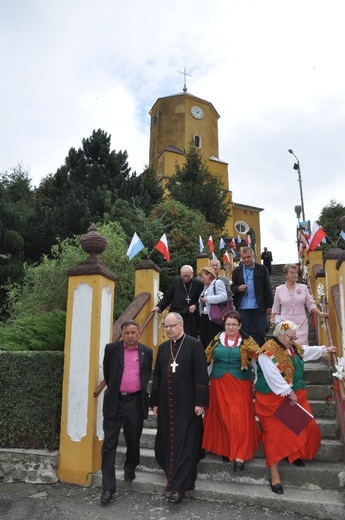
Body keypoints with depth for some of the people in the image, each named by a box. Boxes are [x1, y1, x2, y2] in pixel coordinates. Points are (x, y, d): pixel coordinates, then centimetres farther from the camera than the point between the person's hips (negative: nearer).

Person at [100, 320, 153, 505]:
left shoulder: (147, 351, 3)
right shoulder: (111, 349, -1)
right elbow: (106, 372, 10)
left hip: (136, 402, 1)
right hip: (114, 401, -1)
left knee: (133, 441, 15)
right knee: (109, 443, 0)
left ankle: (130, 469, 42)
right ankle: (108, 487, 8)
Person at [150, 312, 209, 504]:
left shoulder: (194, 345, -8)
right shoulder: (163, 347, 10)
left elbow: (201, 375, -11)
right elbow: (157, 375, 13)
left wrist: (200, 402, -14)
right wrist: (155, 401, 12)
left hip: (187, 404, -6)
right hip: (166, 404, 6)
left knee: (184, 444, 0)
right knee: (167, 442, 14)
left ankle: (179, 486, 9)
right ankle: (175, 476, 34)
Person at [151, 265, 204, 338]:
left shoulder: (198, 284, 0)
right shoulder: (176, 281, 6)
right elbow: (168, 296, 9)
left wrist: (195, 306, -12)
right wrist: (159, 307, 0)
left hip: (191, 317, -1)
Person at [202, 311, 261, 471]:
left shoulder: (247, 341, -1)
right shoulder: (217, 339, 5)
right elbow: (205, 358, 9)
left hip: (240, 385, -2)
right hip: (219, 384, 2)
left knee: (239, 418, -4)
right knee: (222, 417, 9)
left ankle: (240, 455, 4)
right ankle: (225, 448, 26)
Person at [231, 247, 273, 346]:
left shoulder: (262, 269, 2)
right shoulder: (237, 271, 8)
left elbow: (268, 288, 1)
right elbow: (232, 287, 11)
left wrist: (269, 306, -3)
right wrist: (238, 288, -12)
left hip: (259, 307, -2)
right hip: (243, 308, 2)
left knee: (260, 333, 5)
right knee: (245, 333, 8)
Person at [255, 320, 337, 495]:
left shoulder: (295, 348, 7)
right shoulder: (268, 352, -21)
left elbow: (309, 351, 28)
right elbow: (274, 377, -27)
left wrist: (326, 349, 39)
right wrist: (289, 392, -23)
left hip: (295, 396, 8)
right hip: (273, 399, -8)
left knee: (306, 427, 9)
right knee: (275, 433, -2)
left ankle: (293, 454, 36)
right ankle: (274, 473, 7)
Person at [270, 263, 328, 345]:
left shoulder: (303, 287, 5)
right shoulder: (279, 289, 5)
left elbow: (311, 305, 7)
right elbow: (275, 307, 11)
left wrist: (320, 313, -7)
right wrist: (272, 319, 0)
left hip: (301, 323, 1)